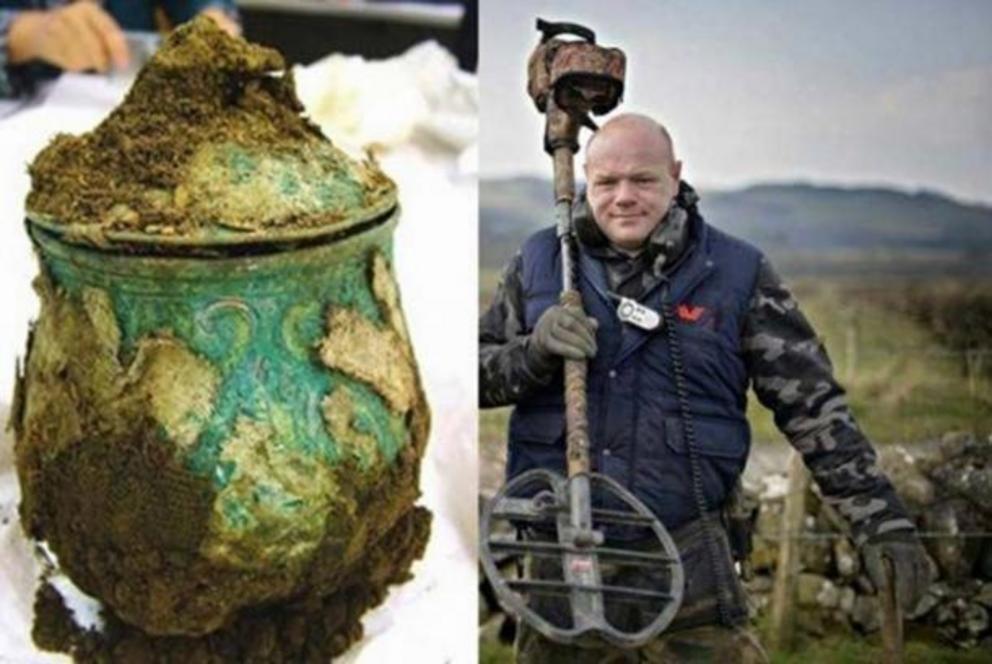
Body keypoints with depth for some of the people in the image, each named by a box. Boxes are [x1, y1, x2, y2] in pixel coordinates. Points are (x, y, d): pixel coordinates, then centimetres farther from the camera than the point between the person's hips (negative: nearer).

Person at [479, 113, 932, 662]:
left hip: (685, 560, -1)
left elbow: (814, 406, 1)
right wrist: (535, 351, -13)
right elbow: (476, 372, 8)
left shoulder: (736, 273, 1)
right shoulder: (540, 262, 5)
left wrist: (882, 521, -6)